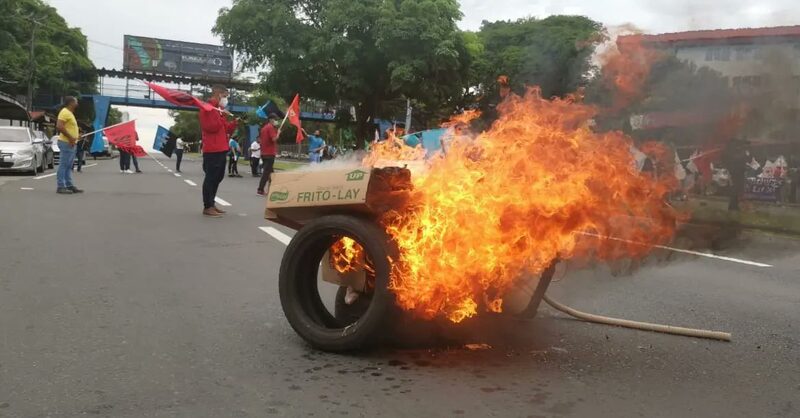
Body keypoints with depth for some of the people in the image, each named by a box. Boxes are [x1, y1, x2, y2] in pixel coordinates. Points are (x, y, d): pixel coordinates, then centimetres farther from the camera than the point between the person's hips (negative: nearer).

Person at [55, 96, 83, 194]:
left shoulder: (70, 113, 19)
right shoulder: (65, 112, -12)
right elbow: (59, 126, -24)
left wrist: (76, 135, 14)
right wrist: (70, 137, -24)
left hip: (71, 143, 10)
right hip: (66, 143, -10)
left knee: (68, 166, 12)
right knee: (63, 165, -9)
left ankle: (69, 185, 17)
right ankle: (60, 187, -9)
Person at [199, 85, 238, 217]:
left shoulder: (219, 110, 23)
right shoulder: (207, 108, -8)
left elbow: (226, 129, 21)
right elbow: (211, 127, -19)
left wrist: (235, 121, 5)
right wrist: (221, 115, -15)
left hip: (221, 149, 10)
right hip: (212, 150, -10)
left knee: (218, 177, 14)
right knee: (211, 178, -8)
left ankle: (212, 204, 22)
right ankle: (207, 207, -5)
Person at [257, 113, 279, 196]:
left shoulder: (264, 127, 18)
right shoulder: (271, 127, -10)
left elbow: (259, 139, 21)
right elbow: (274, 139, -21)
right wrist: (278, 133, -6)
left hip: (264, 153, 9)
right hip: (270, 153, -9)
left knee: (267, 171, 15)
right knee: (267, 172, -8)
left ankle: (261, 189, 17)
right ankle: (260, 190, -11)